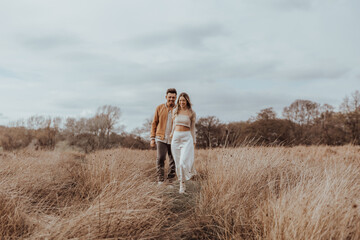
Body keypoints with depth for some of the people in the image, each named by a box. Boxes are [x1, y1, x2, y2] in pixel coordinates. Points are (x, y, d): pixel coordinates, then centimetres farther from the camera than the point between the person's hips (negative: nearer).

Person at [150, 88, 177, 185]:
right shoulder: (159, 108, 5)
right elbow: (154, 123, 9)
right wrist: (152, 138, 5)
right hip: (161, 138, 0)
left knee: (173, 160, 3)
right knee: (160, 158, -8)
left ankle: (171, 180, 15)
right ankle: (160, 179, 2)